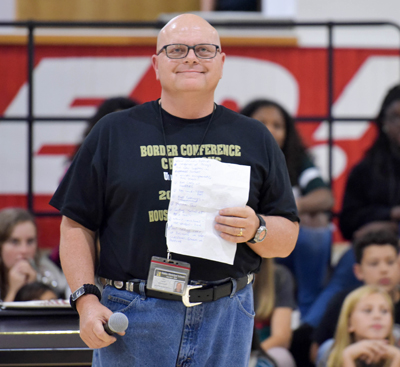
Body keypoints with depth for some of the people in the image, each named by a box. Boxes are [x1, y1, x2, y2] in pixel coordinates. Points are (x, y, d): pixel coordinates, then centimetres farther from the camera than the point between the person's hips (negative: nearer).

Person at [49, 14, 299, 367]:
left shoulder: (254, 139, 12)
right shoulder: (114, 133, 7)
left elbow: (287, 240, 11)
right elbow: (77, 226, 5)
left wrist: (255, 230, -10)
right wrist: (86, 301, -7)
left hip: (226, 317, 2)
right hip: (135, 319, -1)